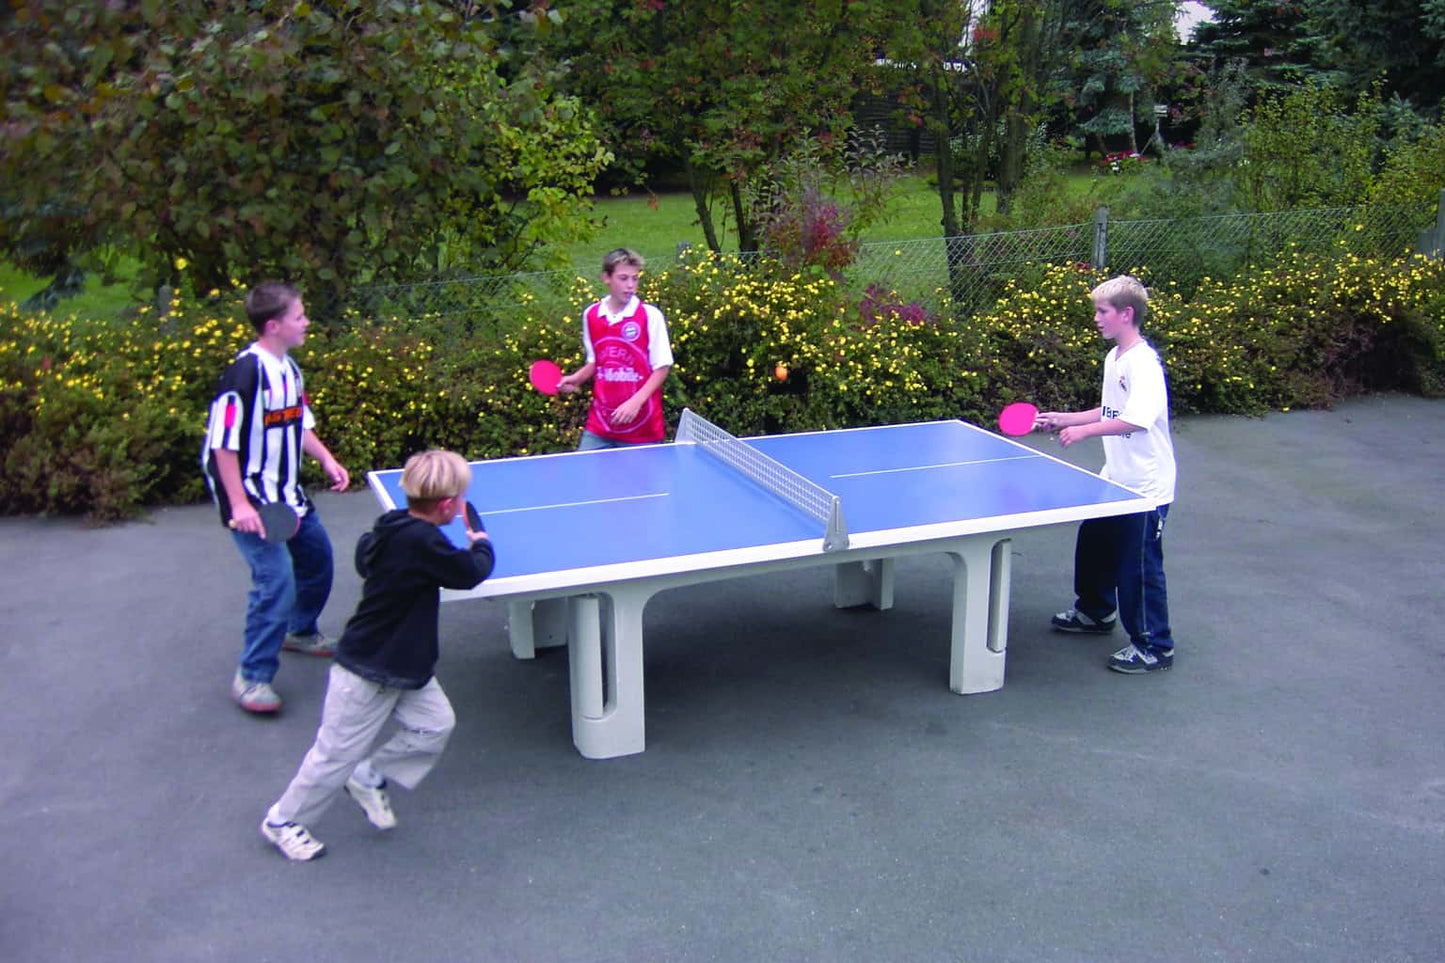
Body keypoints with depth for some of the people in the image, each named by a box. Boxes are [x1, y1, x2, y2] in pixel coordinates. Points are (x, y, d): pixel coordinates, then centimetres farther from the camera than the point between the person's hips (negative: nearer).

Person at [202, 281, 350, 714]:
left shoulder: (289, 369, 6)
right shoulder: (245, 373, -21)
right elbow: (223, 444, -21)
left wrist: (327, 460, 6)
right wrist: (239, 504, -24)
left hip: (288, 493, 9)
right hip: (251, 501, -9)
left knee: (317, 556, 21)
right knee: (276, 578, -14)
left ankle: (301, 631, 47)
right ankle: (252, 678, 0)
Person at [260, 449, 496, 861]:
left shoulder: (393, 527, -2)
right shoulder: (422, 542, -31)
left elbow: (364, 557, 18)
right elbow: (471, 572, -22)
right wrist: (481, 544, 1)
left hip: (402, 666, 9)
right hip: (366, 675, -9)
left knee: (435, 724, 7)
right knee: (338, 753, 6)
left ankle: (369, 779, 26)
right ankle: (282, 820, 26)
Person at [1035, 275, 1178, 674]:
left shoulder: (1144, 363, -22)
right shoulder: (1114, 358, 8)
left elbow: (1135, 420, -32)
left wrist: (1084, 430, -29)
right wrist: (1065, 418, 11)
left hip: (1146, 486, -10)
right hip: (1116, 480, 10)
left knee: (1139, 565, -1)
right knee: (1093, 544, 23)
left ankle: (1154, 647, 12)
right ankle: (1095, 612, 44)